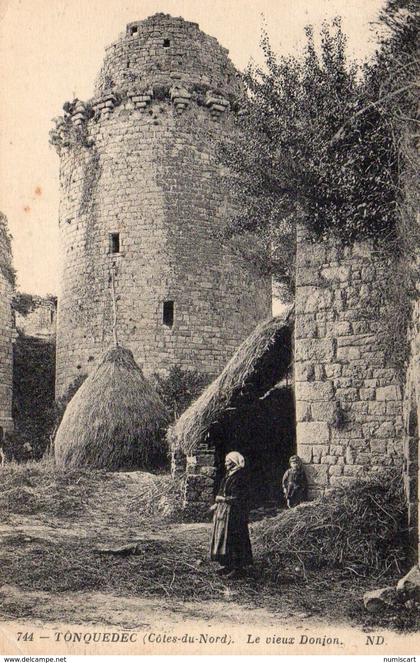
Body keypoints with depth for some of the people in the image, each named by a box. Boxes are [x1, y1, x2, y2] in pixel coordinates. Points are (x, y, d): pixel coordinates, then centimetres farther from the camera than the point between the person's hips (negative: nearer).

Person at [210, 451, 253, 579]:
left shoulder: (240, 477, -16)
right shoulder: (229, 475, 12)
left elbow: (237, 498, -19)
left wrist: (222, 499, -13)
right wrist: (217, 504, 9)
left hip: (234, 514, -9)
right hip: (224, 512, 9)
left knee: (234, 539, -6)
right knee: (223, 537, 11)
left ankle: (238, 567, 1)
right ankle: (228, 565, 18)